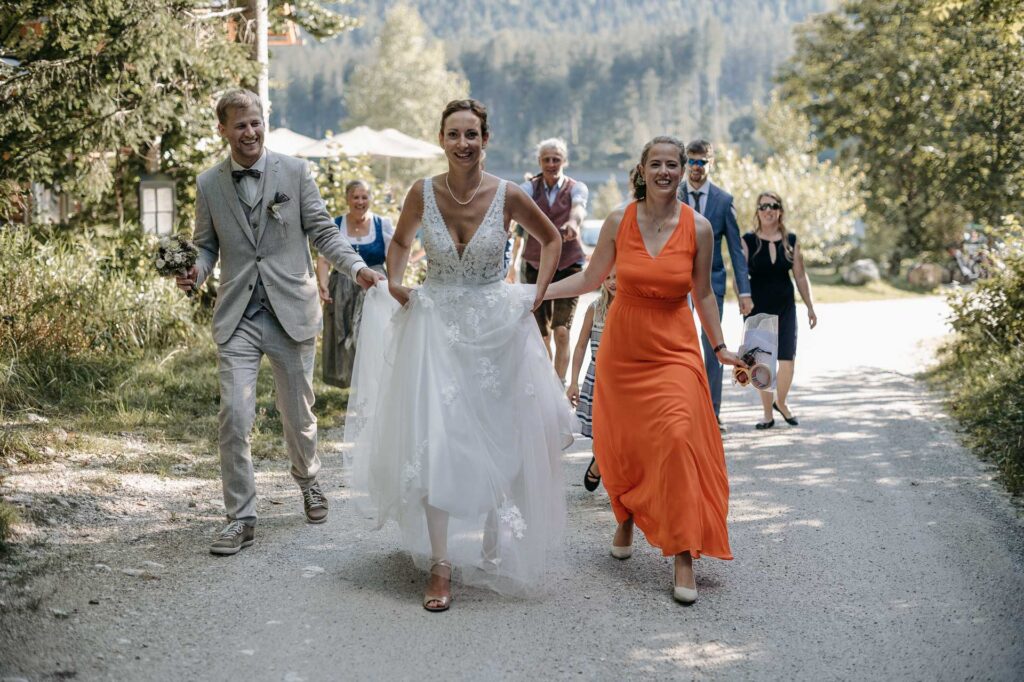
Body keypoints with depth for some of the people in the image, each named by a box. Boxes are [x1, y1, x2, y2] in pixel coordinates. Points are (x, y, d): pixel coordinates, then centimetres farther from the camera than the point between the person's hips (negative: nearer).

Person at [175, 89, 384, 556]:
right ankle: (240, 518, 4)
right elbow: (207, 245, 12)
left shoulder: (294, 172, -1)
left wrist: (356, 266, -14)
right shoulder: (209, 184, 4)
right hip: (237, 318, 1)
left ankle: (308, 481, 42)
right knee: (234, 417, -8)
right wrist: (195, 272, -10)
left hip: (291, 311, 0)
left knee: (298, 414, 12)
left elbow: (321, 230, 2)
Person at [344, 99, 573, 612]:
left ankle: (495, 550, 33)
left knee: (499, 440, 11)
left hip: (497, 328, 0)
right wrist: (394, 282, -2)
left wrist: (538, 294, -2)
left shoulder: (508, 196, -10)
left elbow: (551, 239, 8)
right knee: (434, 440, -8)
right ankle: (440, 566, -2)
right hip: (436, 327, 0)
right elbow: (400, 241, 14)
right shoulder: (422, 192, -6)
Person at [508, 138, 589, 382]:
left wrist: (573, 221, -51)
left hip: (568, 264, -2)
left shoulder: (576, 187, -2)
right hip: (536, 265, 2)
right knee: (542, 334, 9)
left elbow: (579, 206, -26)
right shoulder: (531, 186, 1)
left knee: (561, 331, -13)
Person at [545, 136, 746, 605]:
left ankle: (684, 557, -7)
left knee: (677, 439, -15)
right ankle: (626, 521, 39)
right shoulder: (619, 222, -3)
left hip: (674, 350, -1)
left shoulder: (698, 228, -4)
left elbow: (703, 293, 6)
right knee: (621, 445, 9)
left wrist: (720, 346, 7)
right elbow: (590, 279, 7)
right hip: (622, 346, 1)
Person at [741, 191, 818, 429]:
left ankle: (780, 402, 20)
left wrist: (810, 307, 10)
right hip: (758, 309, -1)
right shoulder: (748, 241, -2)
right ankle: (767, 414, 14)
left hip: (785, 307, 2)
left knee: (787, 359, -5)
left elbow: (800, 276, 9)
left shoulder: (790, 240, 4)